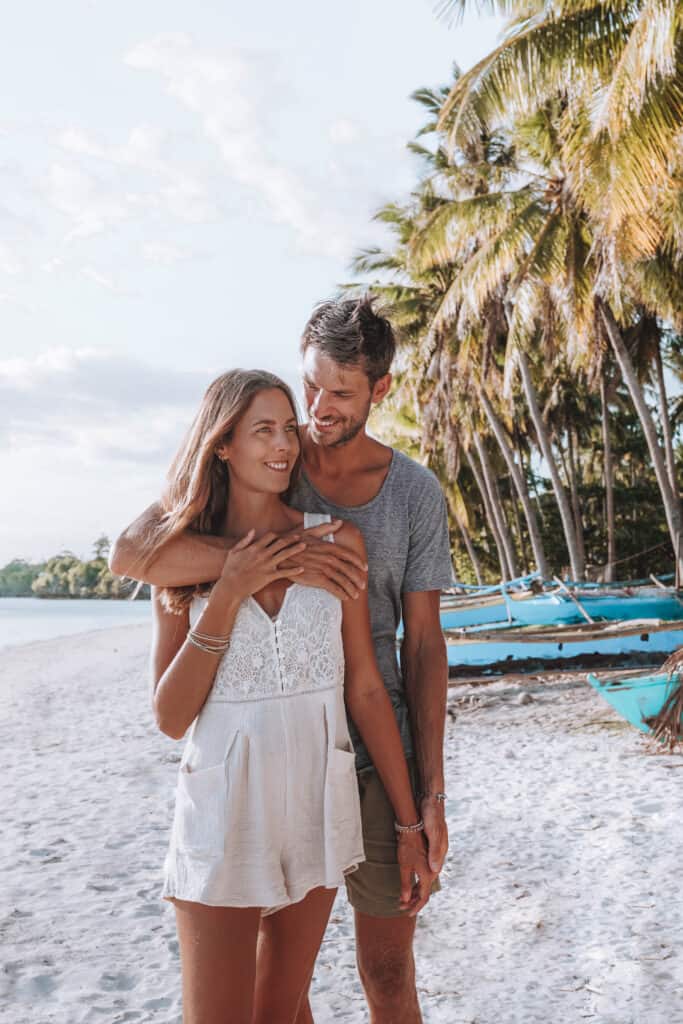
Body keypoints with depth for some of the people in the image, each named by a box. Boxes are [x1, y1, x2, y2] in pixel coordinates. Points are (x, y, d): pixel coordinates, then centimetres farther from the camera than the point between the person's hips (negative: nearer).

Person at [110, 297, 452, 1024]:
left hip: (376, 759, 1)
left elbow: (424, 644, 1)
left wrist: (431, 791, -3)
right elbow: (131, 553, -21)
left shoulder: (416, 493, -3)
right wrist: (277, 561, -32)